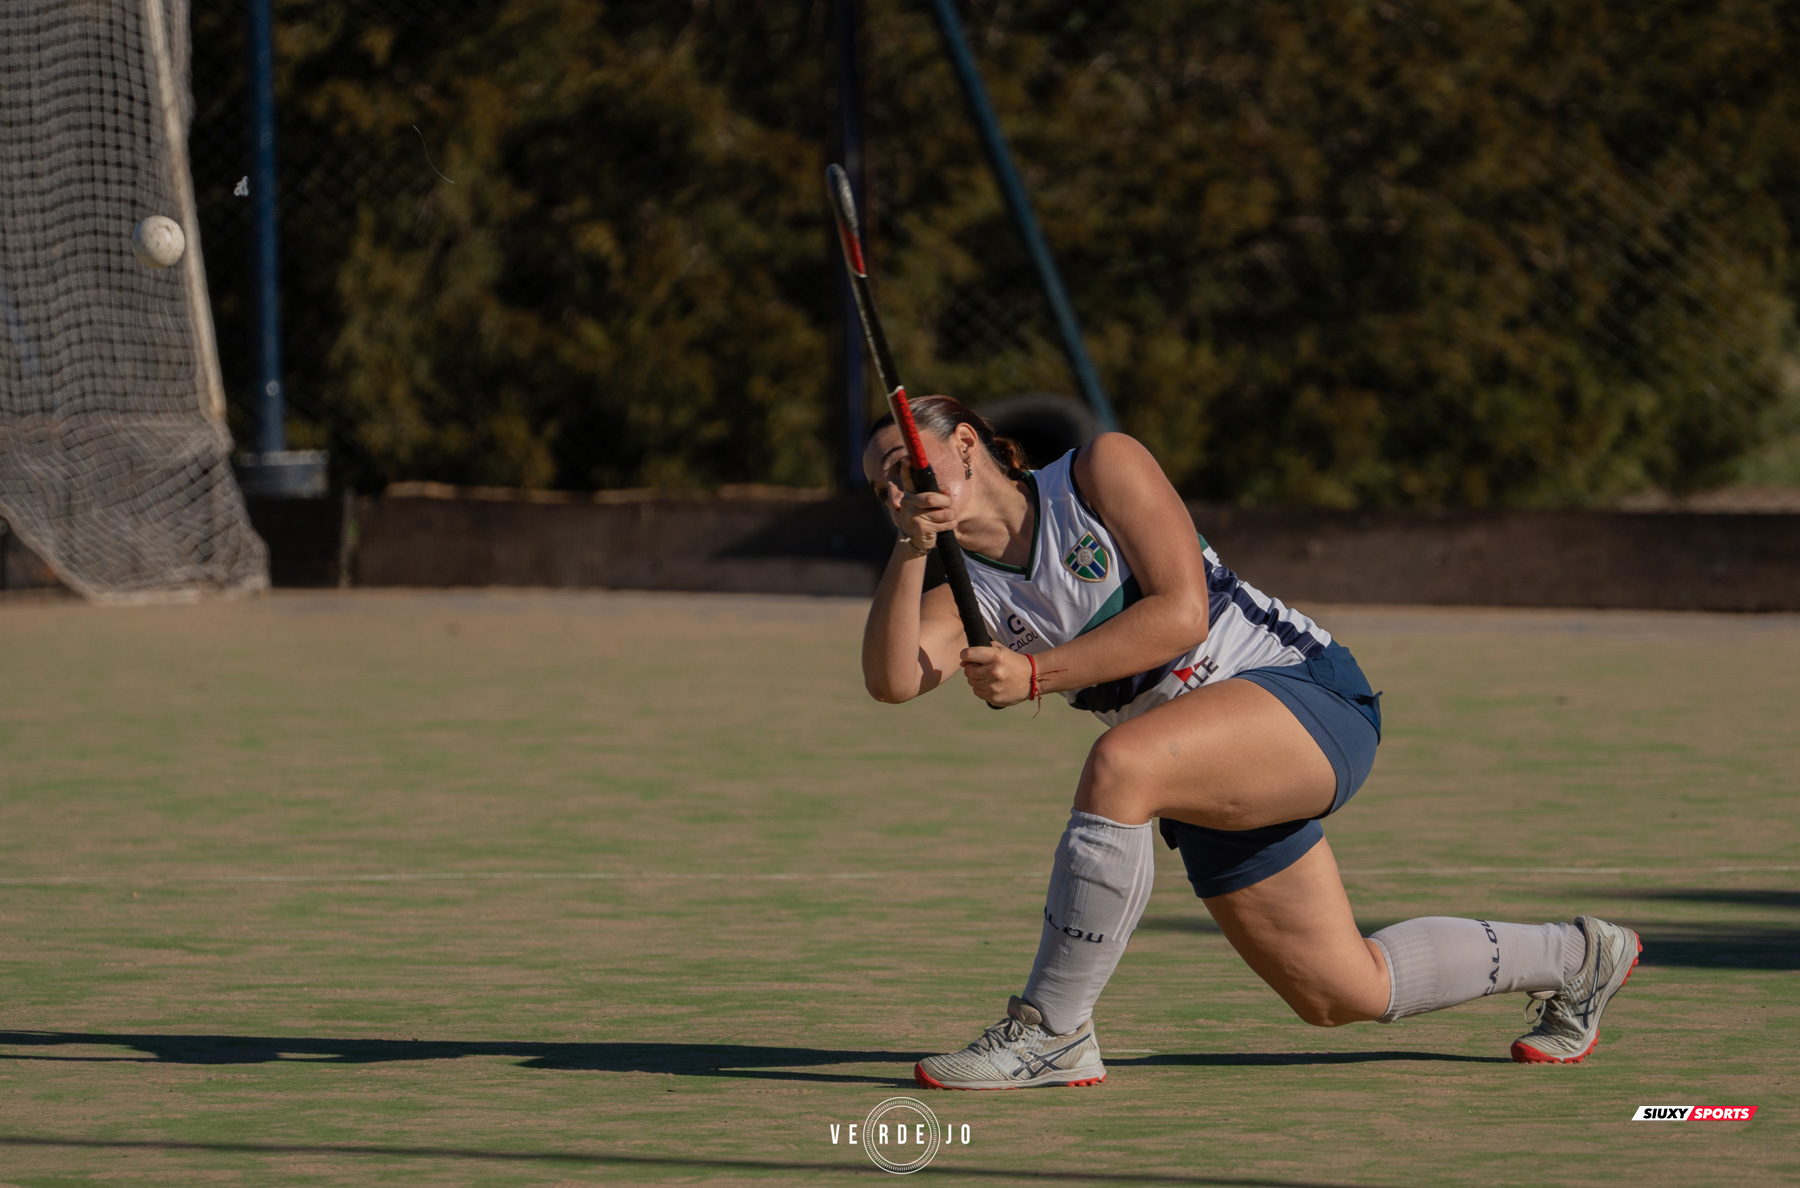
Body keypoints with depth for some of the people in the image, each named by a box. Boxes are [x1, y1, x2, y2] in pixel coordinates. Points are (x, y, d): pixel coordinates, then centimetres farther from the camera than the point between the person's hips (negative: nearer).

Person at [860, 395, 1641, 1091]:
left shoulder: (1100, 469, -7)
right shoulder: (969, 600, 6)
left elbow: (1181, 612, -18)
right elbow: (891, 680, -14)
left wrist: (1034, 676, -21)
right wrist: (910, 549, -24)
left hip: (1304, 692, -8)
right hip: (1216, 785, 8)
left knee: (1119, 764, -36)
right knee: (1341, 995, 12)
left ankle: (1050, 1032, -27)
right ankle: (1573, 958, 35)